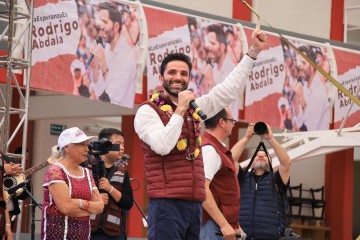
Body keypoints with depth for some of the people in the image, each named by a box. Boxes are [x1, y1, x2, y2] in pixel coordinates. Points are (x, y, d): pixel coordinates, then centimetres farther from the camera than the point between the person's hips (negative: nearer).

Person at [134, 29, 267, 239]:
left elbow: (230, 89, 23)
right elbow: (162, 146, -18)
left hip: (195, 204, 7)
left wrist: (254, 51, 21)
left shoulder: (195, 108, 17)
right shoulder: (148, 111, -3)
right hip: (167, 204, -7)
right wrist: (179, 110, -13)